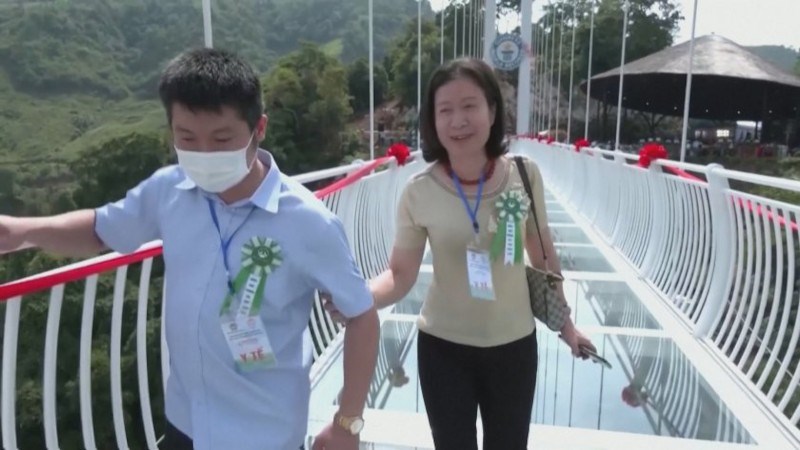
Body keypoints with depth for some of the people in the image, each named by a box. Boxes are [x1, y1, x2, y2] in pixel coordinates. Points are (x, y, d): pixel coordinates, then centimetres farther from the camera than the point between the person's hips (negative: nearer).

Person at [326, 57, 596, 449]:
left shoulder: (524, 175, -11)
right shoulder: (419, 191, -16)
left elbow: (542, 254, 3)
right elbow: (400, 275, -11)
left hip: (514, 344, 2)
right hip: (443, 347, -1)